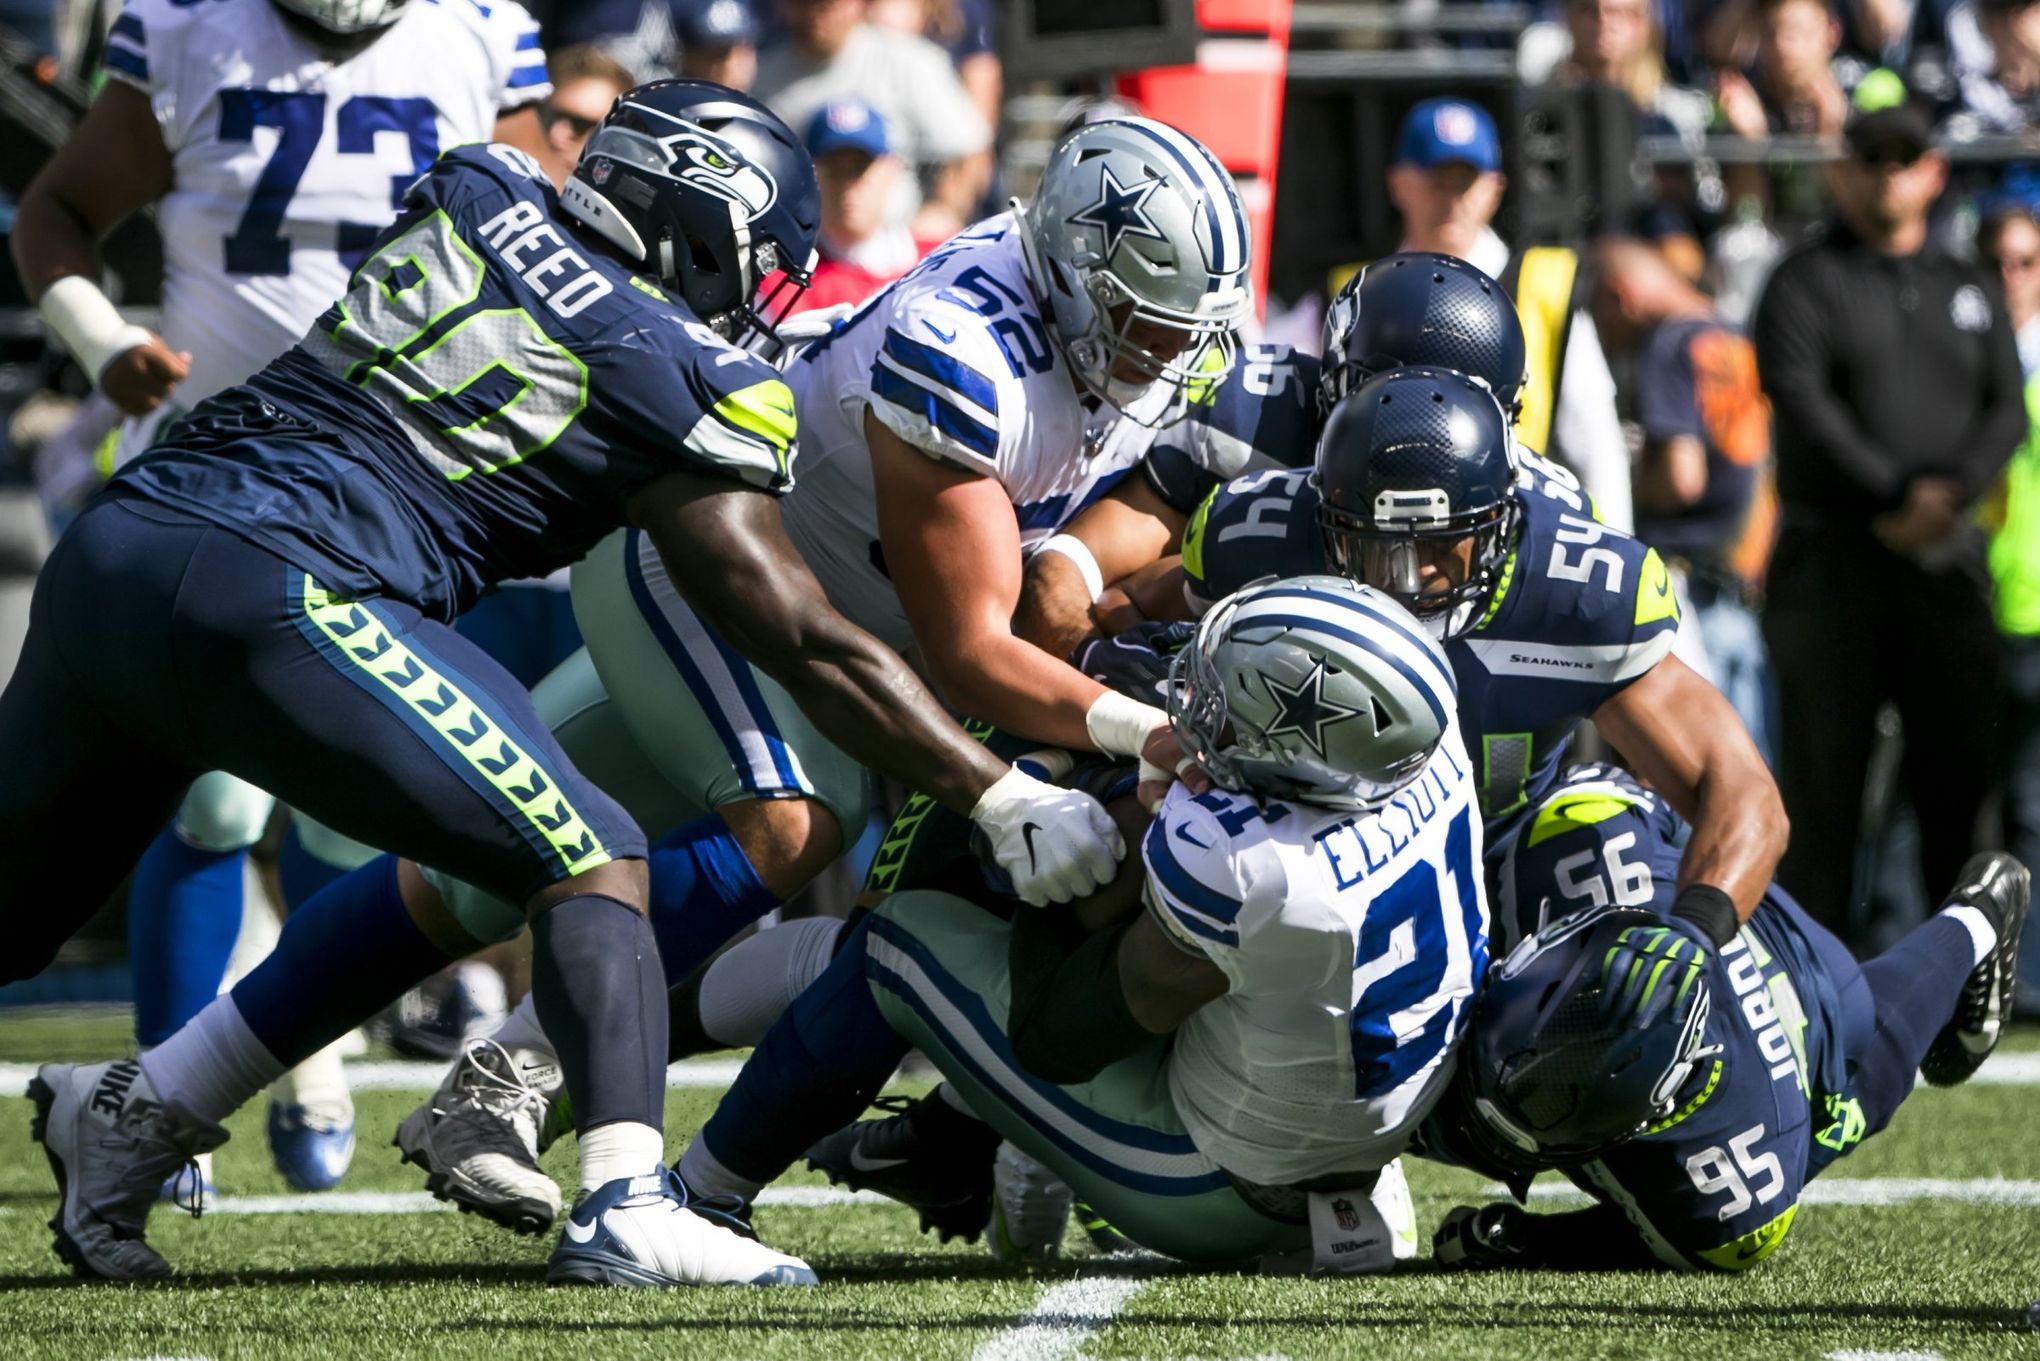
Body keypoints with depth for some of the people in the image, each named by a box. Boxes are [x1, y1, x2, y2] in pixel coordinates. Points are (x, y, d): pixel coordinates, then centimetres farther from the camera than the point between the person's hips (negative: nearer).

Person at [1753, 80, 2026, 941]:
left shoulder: (1968, 290, 17)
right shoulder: (1807, 281, 4)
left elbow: (2007, 409, 8)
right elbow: (1801, 400, -9)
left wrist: (1950, 492, -12)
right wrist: (1893, 498, -18)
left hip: (1946, 556, 4)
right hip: (1832, 555, -4)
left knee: (1959, 761, 2)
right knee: (1824, 764, -4)